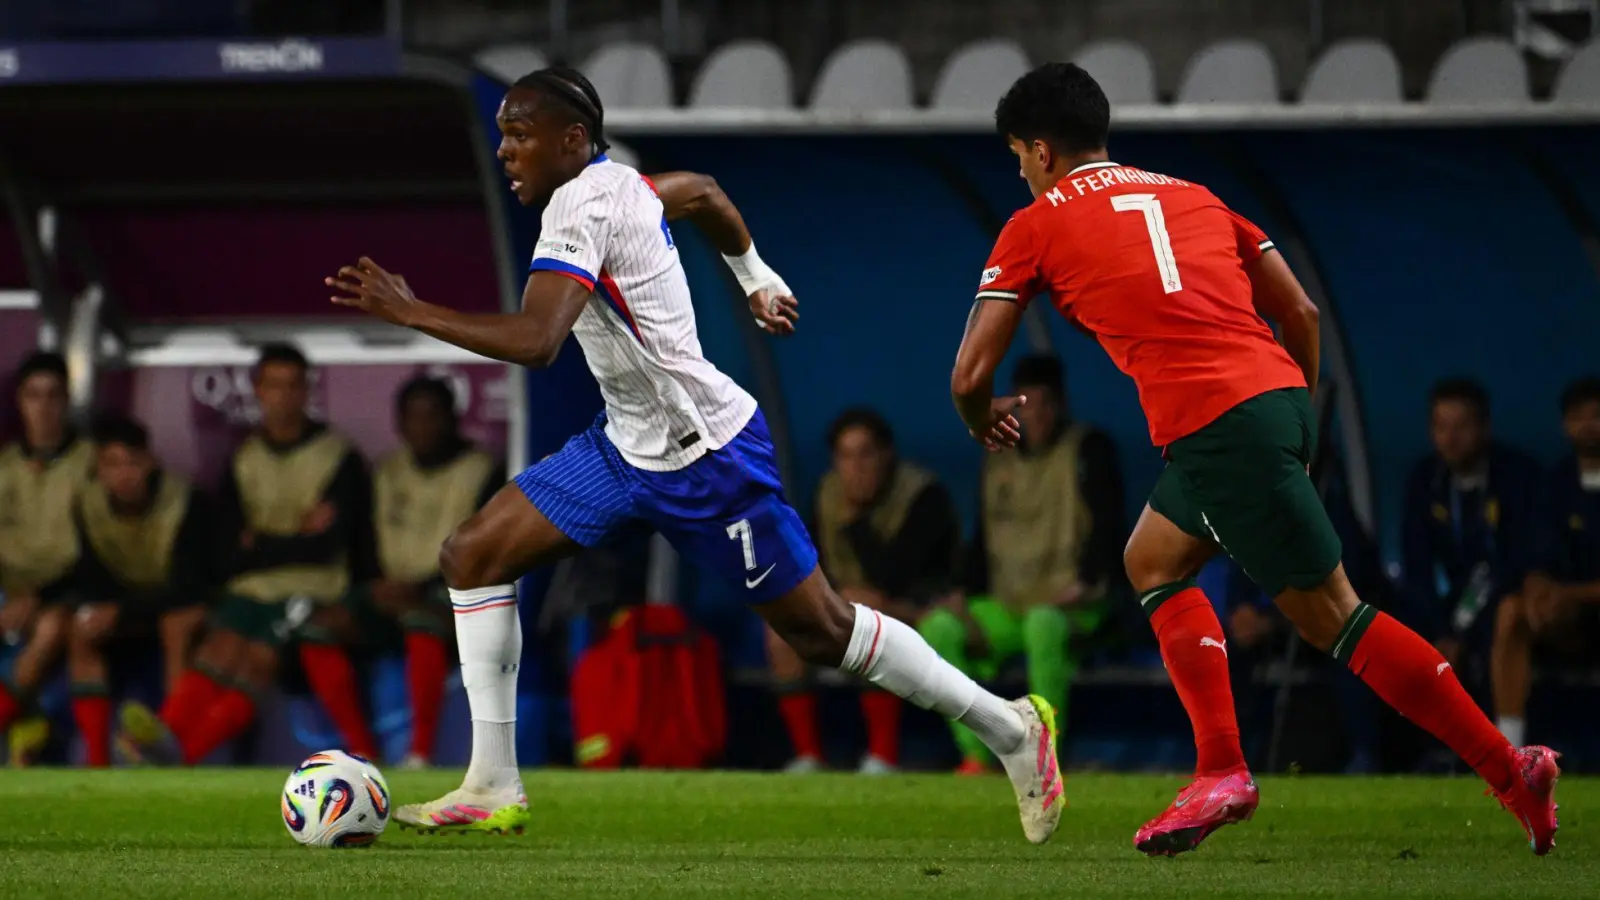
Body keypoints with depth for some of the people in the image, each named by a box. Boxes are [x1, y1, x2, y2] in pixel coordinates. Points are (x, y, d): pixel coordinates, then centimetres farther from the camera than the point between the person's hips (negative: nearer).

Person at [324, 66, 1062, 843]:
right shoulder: (616, 183, 4)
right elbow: (703, 194, 25)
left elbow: (535, 341, -37)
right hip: (628, 445, 10)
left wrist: (409, 311, -33)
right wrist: (757, 280, 37)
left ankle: (1010, 730, 18)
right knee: (472, 555, -1)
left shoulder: (581, 207, -24)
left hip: (708, 457, -10)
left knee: (821, 632, 1)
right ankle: (493, 790, 3)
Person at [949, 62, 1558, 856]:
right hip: (1279, 394, 7)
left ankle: (1511, 770, -6)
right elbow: (1299, 312, 19)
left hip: (1214, 425, -7)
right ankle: (1220, 773, 9)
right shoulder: (1190, 196, 24)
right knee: (1153, 561, 22)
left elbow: (971, 375, 6)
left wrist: (982, 420, 28)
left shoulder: (1035, 227, 8)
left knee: (1333, 618, -2)